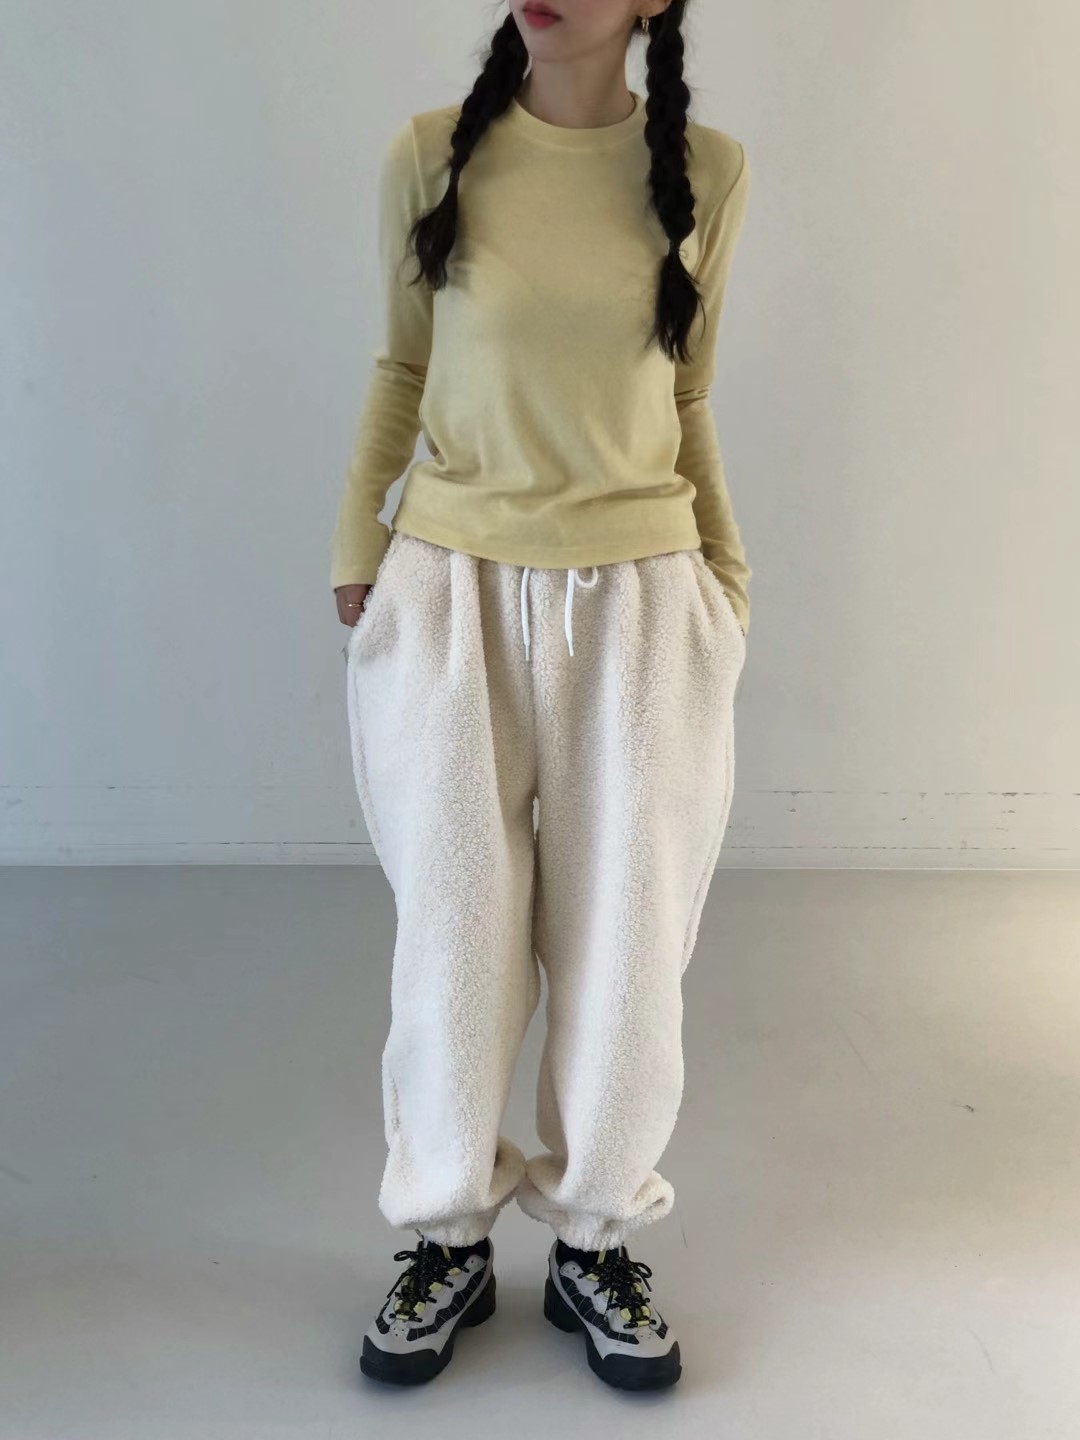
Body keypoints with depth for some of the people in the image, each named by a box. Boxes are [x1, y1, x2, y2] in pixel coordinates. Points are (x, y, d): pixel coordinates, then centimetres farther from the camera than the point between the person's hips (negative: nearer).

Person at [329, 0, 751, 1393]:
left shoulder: (705, 172, 3)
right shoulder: (429, 154, 0)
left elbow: (687, 400, 11)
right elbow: (401, 363, 11)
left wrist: (727, 569, 13)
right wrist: (356, 537, 5)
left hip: (639, 600, 1)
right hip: (452, 588, 0)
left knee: (626, 938, 6)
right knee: (455, 932, 5)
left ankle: (596, 1242, 26)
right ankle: (449, 1239, 26)